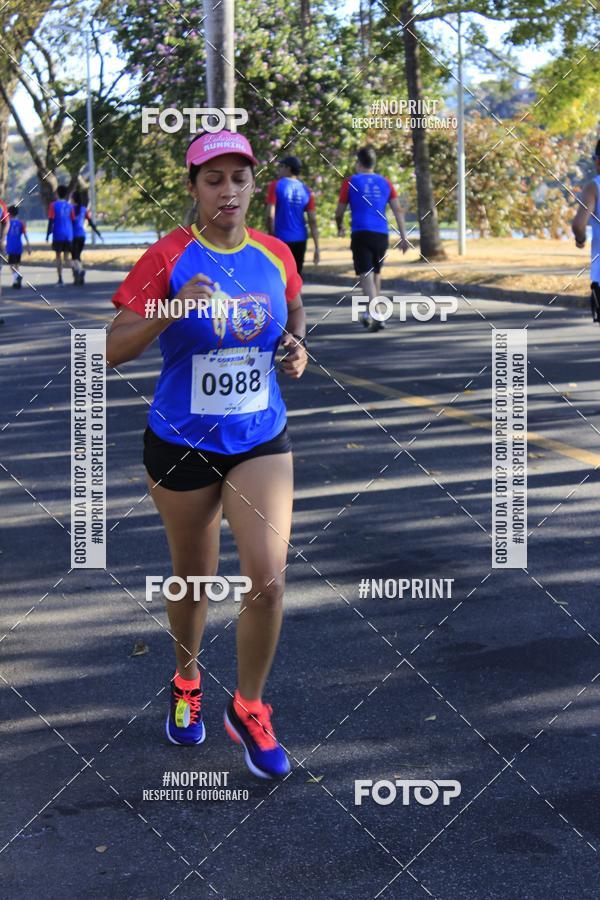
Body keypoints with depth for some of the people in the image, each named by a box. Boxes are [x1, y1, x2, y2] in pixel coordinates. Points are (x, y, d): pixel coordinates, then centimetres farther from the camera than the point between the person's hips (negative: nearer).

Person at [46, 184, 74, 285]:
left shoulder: (53, 205, -5)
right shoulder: (69, 206, 7)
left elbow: (51, 221, -8)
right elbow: (72, 221, 10)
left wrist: (48, 234, -3)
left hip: (58, 235, -3)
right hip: (69, 235, 3)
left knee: (58, 256, 6)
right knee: (67, 256, 7)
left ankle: (60, 279, 3)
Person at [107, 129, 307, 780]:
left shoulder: (276, 255, -1)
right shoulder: (169, 258, -12)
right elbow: (114, 349, -15)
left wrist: (296, 346, -2)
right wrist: (172, 309, -31)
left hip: (260, 440, 2)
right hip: (181, 443, -2)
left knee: (268, 578, -10)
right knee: (193, 578, 14)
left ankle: (248, 708, 14)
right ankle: (185, 682, 44)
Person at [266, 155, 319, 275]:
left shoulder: (275, 186, -5)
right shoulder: (306, 191, 6)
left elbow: (270, 215, -13)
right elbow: (313, 221, 2)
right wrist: (317, 248, 4)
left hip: (281, 239, -4)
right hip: (300, 240, 4)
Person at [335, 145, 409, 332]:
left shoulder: (350, 182, 2)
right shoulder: (385, 182, 10)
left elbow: (339, 212, 4)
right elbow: (398, 210, 5)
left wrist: (340, 228, 25)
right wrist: (403, 236, 7)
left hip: (361, 234, -4)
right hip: (381, 235, 4)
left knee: (366, 275, -8)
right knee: (376, 273, 20)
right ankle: (371, 313, 30)